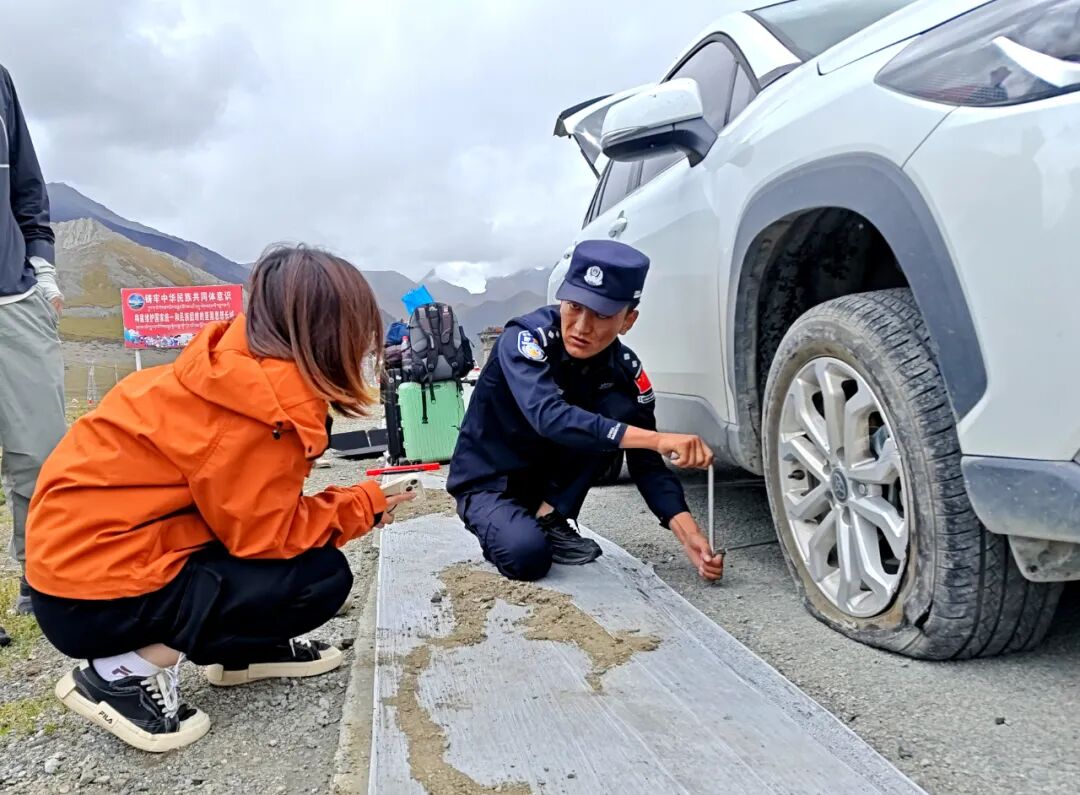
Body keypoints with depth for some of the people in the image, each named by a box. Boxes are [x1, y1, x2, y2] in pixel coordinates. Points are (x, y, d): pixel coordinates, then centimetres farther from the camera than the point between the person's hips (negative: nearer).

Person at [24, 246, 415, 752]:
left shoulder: (250, 366, 1)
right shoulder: (266, 404, -25)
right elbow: (266, 533, -18)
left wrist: (353, 503, 2)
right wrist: (364, 505, -6)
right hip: (96, 589, -9)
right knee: (322, 577, -12)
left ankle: (243, 651, 21)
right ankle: (123, 674, -5)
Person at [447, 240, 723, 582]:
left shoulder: (626, 370, -12)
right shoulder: (525, 337, -27)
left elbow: (647, 464, -12)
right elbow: (549, 416, -45)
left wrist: (688, 534, -27)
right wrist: (659, 439, -53)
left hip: (549, 483, 5)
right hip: (488, 484, -4)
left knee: (619, 408, -18)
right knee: (527, 554, -33)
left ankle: (550, 519, -9)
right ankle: (500, 526, 2)